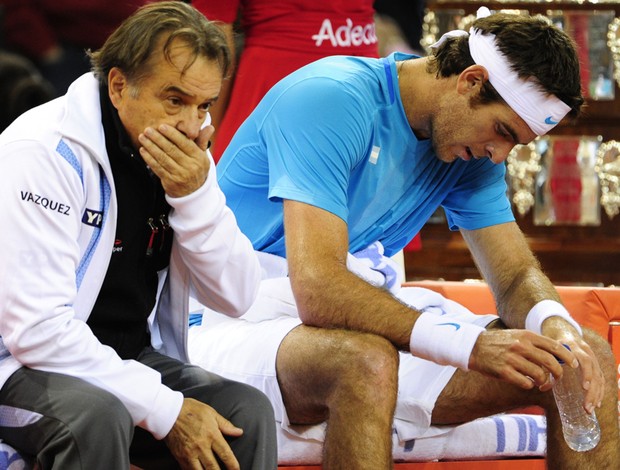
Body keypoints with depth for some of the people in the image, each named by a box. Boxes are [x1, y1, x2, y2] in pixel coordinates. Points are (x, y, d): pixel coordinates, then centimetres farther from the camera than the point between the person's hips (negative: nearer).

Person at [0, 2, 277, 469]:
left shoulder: (185, 159, 0)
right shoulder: (46, 151, -21)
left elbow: (235, 298, -1)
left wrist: (195, 195, -19)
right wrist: (167, 410, -26)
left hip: (131, 358, 6)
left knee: (248, 411, -17)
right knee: (98, 413, -35)